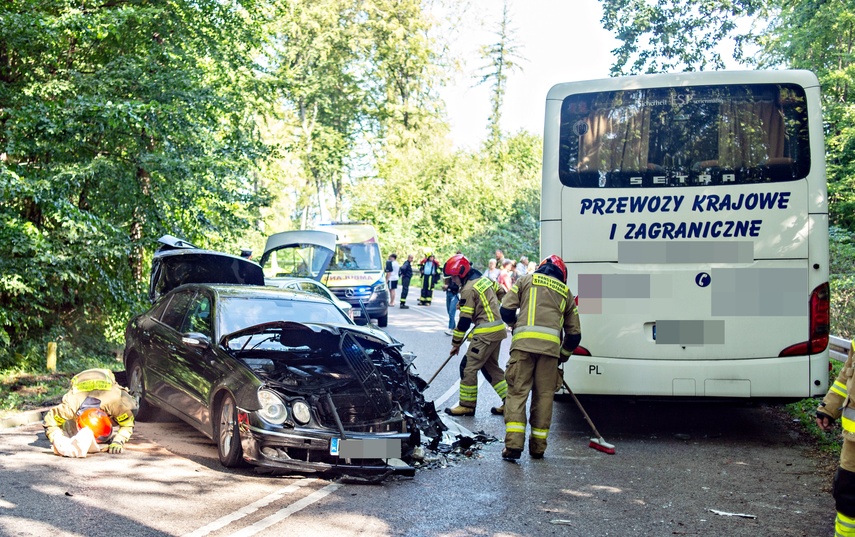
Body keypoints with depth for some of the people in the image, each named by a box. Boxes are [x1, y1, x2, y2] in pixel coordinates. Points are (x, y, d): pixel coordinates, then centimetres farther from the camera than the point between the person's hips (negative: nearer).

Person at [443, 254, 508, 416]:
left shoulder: (468, 289, -15)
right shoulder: (483, 279, 12)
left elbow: (464, 320, -14)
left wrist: (456, 343, -5)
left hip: (486, 333, -10)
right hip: (498, 329, 10)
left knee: (468, 367, -3)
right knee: (491, 367, 17)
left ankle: (467, 405, 3)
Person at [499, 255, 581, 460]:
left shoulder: (526, 280, 19)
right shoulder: (566, 292, 25)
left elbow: (506, 310, 8)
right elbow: (574, 334, 23)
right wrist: (563, 357, 36)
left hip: (524, 343, -1)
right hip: (551, 345, 2)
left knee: (517, 391, 0)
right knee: (544, 395, 10)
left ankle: (514, 444, -10)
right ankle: (538, 447, 14)